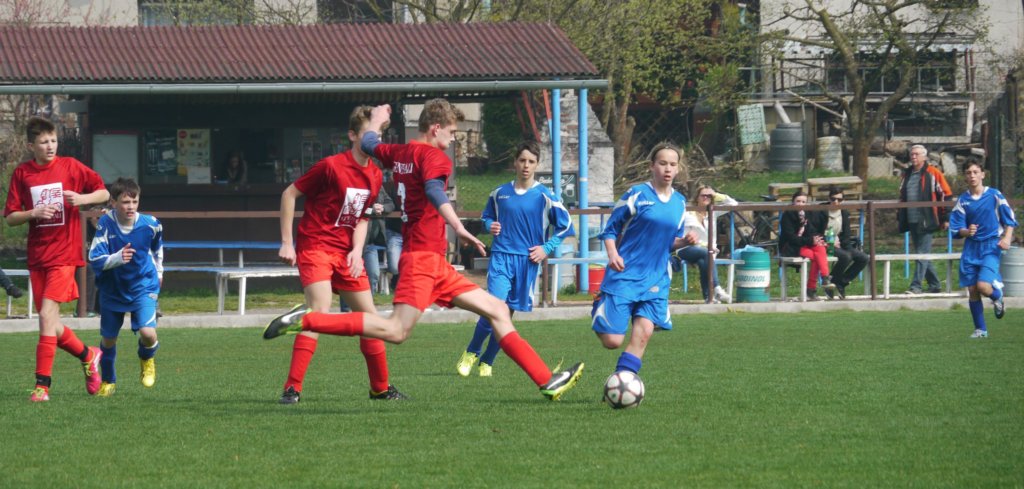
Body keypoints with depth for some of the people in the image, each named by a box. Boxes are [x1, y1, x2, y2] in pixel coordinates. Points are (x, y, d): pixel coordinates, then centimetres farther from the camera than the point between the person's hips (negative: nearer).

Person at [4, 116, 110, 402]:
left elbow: (104, 193, 8)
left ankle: (42, 386, -13)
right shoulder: (22, 174, 4)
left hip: (64, 254, -4)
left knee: (47, 315, -15)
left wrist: (82, 199, -12)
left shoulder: (70, 167, -1)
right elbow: (10, 218, 4)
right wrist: (34, 213, -15)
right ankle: (88, 356, 33)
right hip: (37, 257, 4)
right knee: (50, 324, 7)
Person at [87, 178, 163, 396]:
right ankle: (108, 382, 37)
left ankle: (147, 360, 16)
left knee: (147, 332, -21)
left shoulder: (150, 224, -16)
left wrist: (158, 270, 21)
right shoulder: (105, 223, -22)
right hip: (112, 289, 1)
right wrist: (117, 258, -41)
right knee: (108, 339, 11)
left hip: (143, 286, -1)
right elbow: (94, 260, -24)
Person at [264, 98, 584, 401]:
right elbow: (434, 190, -29)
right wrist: (458, 228, -40)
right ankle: (305, 320, -18)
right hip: (424, 255, -11)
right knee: (396, 330, -21)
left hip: (436, 264, 11)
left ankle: (546, 381, 7)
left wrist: (377, 121, 57)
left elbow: (369, 144, 36)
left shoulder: (399, 154, 17)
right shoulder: (432, 155, -8)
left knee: (497, 311, 9)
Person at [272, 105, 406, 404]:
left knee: (370, 316, 10)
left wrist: (357, 250, -5)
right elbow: (289, 194, -8)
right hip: (315, 247, -7)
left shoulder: (374, 175, 5)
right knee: (320, 310, -23)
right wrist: (286, 243, -9)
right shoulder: (332, 167, -16)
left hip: (346, 253, 7)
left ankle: (380, 388, 24)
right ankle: (292, 388, -24)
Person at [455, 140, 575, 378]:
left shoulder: (544, 197, 0)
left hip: (527, 262, 0)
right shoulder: (500, 193, 6)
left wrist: (547, 248, -2)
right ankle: (471, 353, 4)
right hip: (501, 257, 0)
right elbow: (487, 217, 23)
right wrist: (490, 225, 0)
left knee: (507, 314, 4)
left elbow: (565, 226, 7)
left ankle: (487, 362, 20)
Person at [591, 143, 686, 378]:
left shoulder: (679, 202, 10)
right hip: (624, 276, -4)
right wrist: (613, 255, -19)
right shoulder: (637, 194, -6)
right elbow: (610, 229, -1)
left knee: (643, 332, -13)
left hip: (656, 279, 4)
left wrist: (684, 241, -3)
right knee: (612, 341, -8)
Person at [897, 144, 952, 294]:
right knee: (921, 254, 11)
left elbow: (946, 195, -4)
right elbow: (902, 197, 26)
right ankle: (934, 284, 21)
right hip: (911, 221, 7)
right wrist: (900, 217, 23)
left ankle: (916, 286, -11)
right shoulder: (907, 174, 16)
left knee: (922, 254, -9)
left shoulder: (933, 173, -4)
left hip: (926, 220, -7)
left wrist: (945, 218, -7)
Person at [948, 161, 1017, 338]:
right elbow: (956, 228, 6)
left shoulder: (994, 195, -2)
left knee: (983, 286, -20)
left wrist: (1007, 238, -15)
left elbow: (1010, 220, 1)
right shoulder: (962, 201, 6)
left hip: (991, 246, -3)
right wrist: (966, 232, -16)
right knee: (972, 290, 0)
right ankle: (980, 329, 14)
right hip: (971, 248, 3)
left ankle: (998, 296, 16)